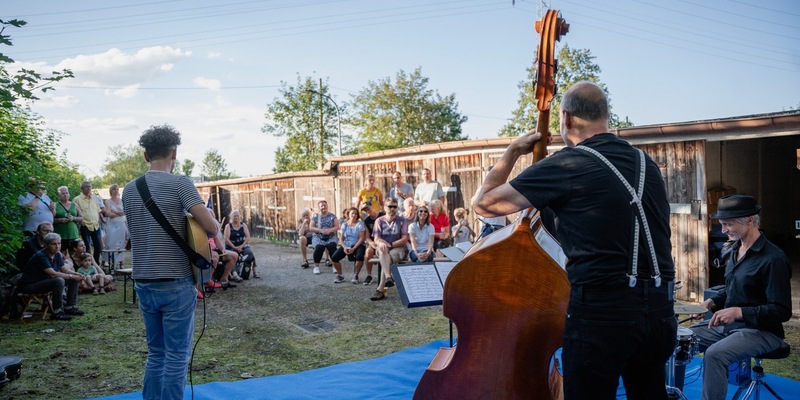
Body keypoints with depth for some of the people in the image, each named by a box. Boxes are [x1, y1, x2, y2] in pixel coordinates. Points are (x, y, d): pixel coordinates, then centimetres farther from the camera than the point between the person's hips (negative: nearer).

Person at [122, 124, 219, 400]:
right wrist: (207, 237, 3)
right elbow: (211, 227, -18)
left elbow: (135, 233, 15)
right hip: (175, 284, -6)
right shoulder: (180, 184, -11)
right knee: (177, 356, 3)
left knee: (156, 353, 18)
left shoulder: (129, 189, 7)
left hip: (143, 283, 6)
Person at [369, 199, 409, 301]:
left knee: (389, 259, -34)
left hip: (398, 248, -1)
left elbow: (405, 239, -1)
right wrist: (381, 243, -23)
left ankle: (380, 289, -36)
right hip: (383, 248, 1)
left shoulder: (402, 220, 8)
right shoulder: (379, 221, 12)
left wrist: (390, 244, -13)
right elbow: (376, 239, 2)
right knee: (382, 249, -36)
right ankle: (388, 277, -52)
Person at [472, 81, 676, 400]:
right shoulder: (647, 164, 10)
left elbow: (483, 203, -6)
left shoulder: (566, 165, -9)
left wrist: (512, 152, 7)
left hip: (601, 314, -7)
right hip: (659, 311, 7)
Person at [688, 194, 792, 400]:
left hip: (761, 331, -9)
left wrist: (739, 312, -29)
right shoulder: (735, 250, 9)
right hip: (727, 324, 9)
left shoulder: (773, 259, -18)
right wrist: (712, 302, 2)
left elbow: (782, 311, -20)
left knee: (715, 354, -32)